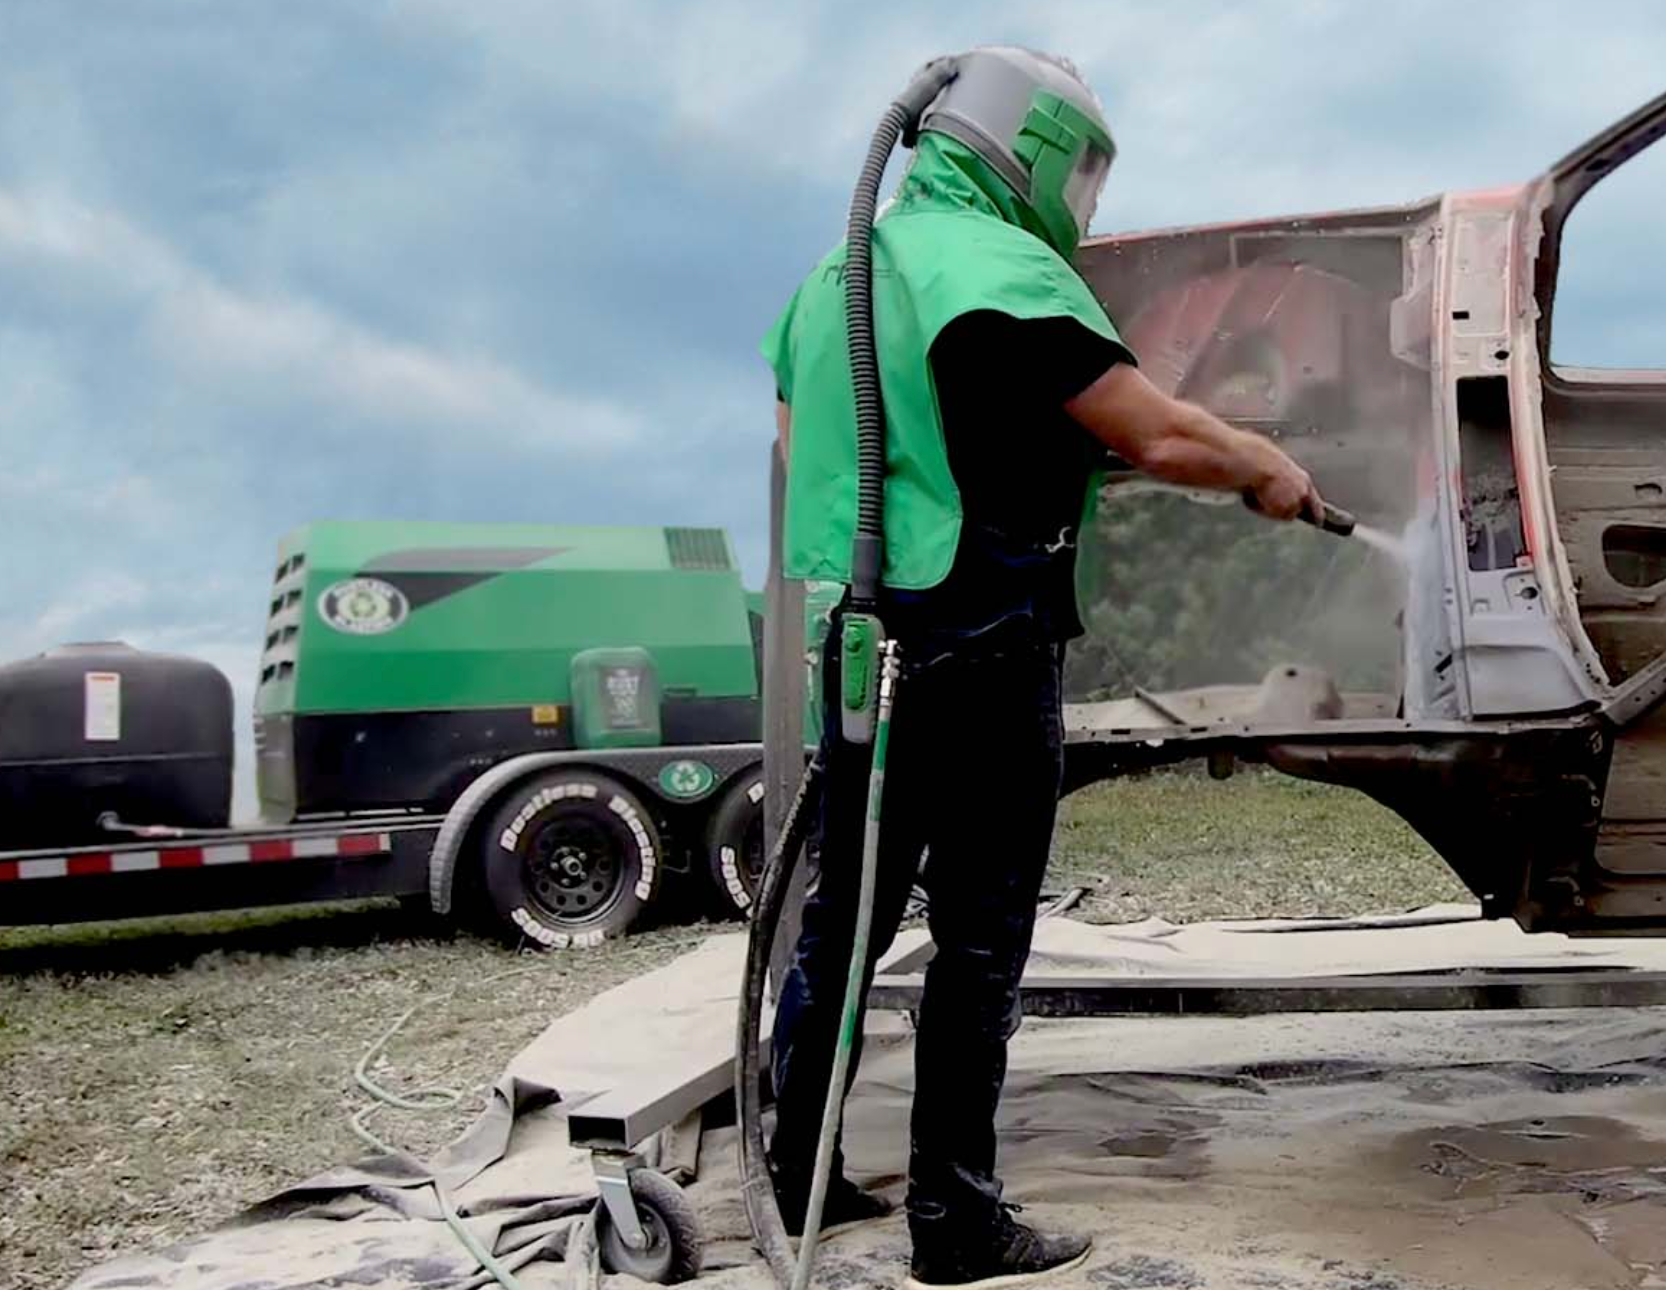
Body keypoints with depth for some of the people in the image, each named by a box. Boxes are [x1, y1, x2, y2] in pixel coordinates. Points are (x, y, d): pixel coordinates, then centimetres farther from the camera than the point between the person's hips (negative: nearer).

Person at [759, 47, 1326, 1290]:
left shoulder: (835, 274, 13)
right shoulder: (1005, 270, -14)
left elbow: (798, 446, 25)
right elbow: (1165, 436, -18)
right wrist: (1271, 468, 0)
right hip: (981, 655, -8)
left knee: (847, 908, 16)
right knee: (981, 940, 1)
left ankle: (801, 1173, 26)